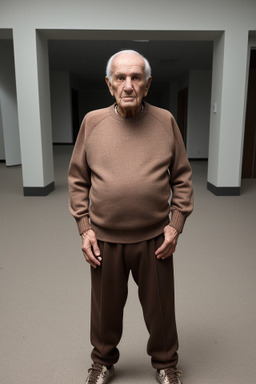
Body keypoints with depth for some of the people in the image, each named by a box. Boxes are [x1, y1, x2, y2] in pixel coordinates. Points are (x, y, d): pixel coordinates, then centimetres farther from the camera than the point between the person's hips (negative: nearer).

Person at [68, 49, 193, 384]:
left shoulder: (166, 121, -2)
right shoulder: (92, 122, -2)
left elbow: (182, 178, 2)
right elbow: (78, 179, 2)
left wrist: (176, 224, -4)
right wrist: (84, 228, -3)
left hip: (155, 238, 0)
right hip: (104, 239, 1)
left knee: (160, 308, 17)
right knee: (106, 308, 19)